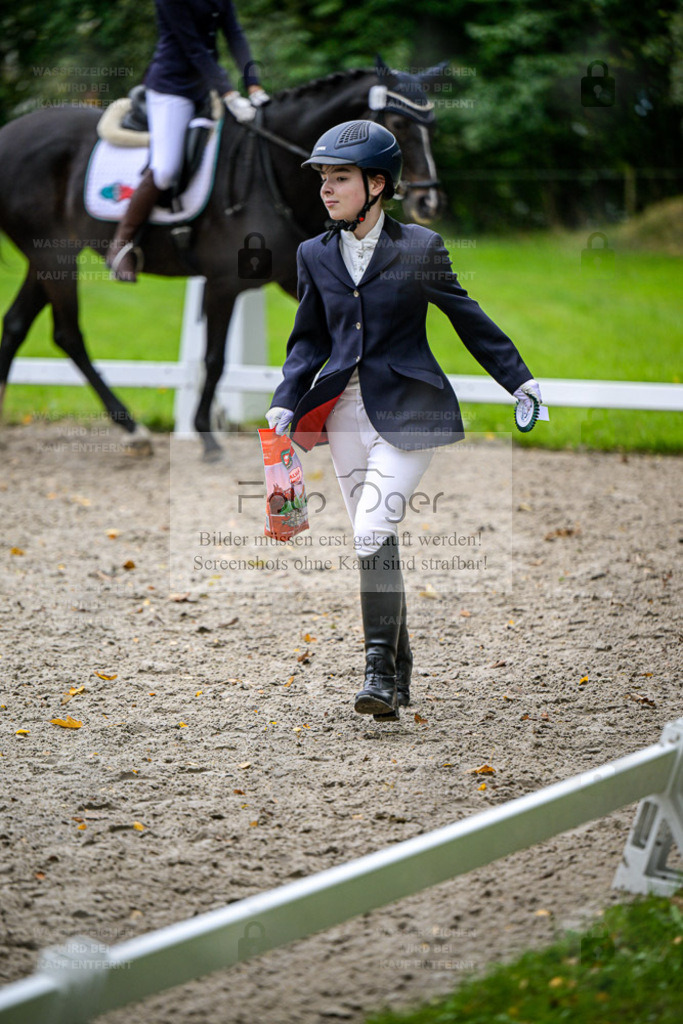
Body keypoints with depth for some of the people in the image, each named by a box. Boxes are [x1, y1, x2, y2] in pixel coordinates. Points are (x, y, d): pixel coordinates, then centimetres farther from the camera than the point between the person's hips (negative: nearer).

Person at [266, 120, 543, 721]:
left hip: (407, 406, -5)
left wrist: (520, 381, 10)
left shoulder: (419, 247, -3)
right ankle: (398, 672, 20)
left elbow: (467, 317, 6)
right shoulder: (316, 255, 9)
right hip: (346, 410, 5)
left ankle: (380, 668, -16)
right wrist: (287, 403, 1)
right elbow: (310, 339, 15)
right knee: (373, 542, 8)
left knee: (372, 530, -20)